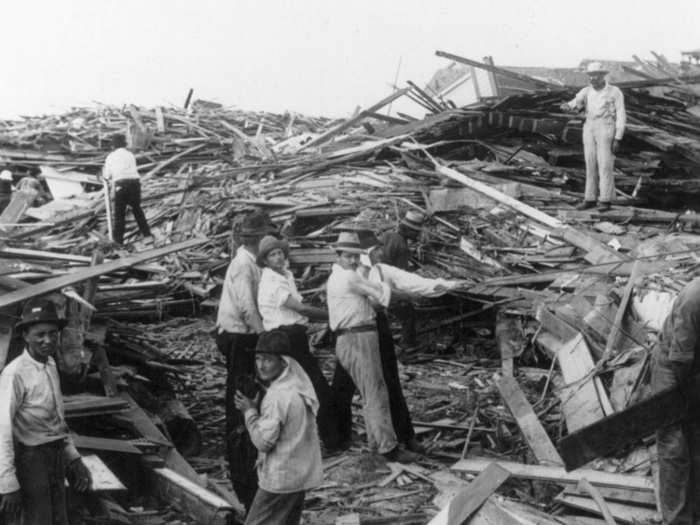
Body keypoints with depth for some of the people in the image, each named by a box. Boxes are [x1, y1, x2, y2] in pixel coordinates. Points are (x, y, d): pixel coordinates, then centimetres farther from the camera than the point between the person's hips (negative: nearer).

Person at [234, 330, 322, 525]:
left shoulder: (278, 396, -24)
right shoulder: (298, 385, 4)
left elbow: (263, 441, -21)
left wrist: (250, 411, -11)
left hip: (280, 478, -9)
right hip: (302, 474, 9)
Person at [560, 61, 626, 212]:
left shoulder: (615, 92, -4)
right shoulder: (586, 91, 8)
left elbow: (621, 117, -6)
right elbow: (575, 103, -8)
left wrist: (617, 139, -13)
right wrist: (567, 106, -34)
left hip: (607, 131, -5)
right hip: (589, 132, 5)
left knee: (605, 166, -6)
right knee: (591, 165, 7)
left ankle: (605, 201, 1)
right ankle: (590, 199, 13)